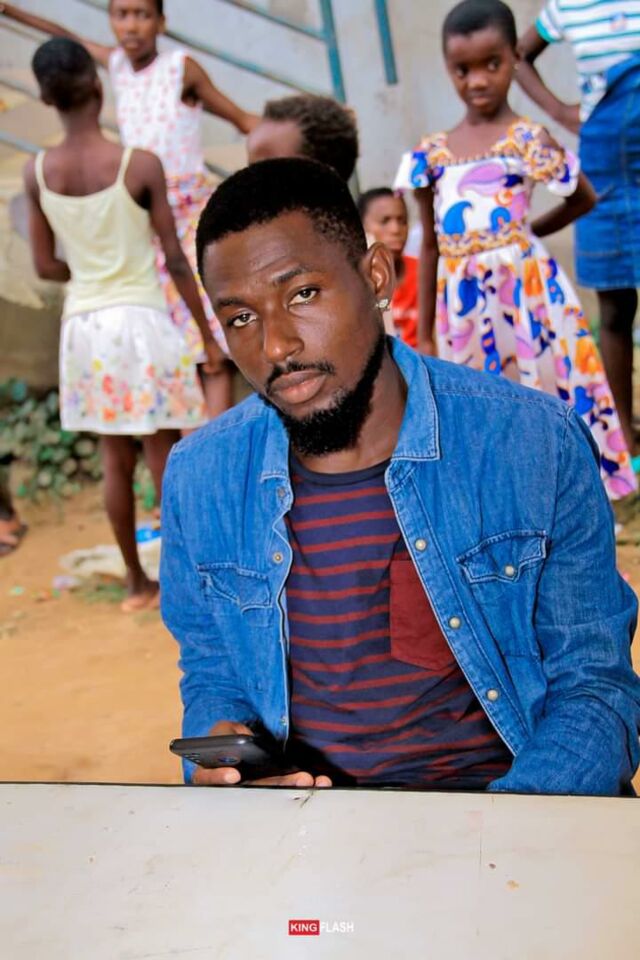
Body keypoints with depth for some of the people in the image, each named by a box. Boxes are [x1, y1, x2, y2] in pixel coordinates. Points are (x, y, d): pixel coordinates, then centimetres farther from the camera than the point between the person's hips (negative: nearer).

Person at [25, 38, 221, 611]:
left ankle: (137, 582, 24)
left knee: (116, 458, 13)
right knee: (165, 455, 5)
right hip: (142, 319, -4)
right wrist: (208, 335, 0)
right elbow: (176, 260, -8)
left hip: (84, 325, 4)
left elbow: (46, 267, 5)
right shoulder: (140, 165, -12)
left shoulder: (38, 173, -1)